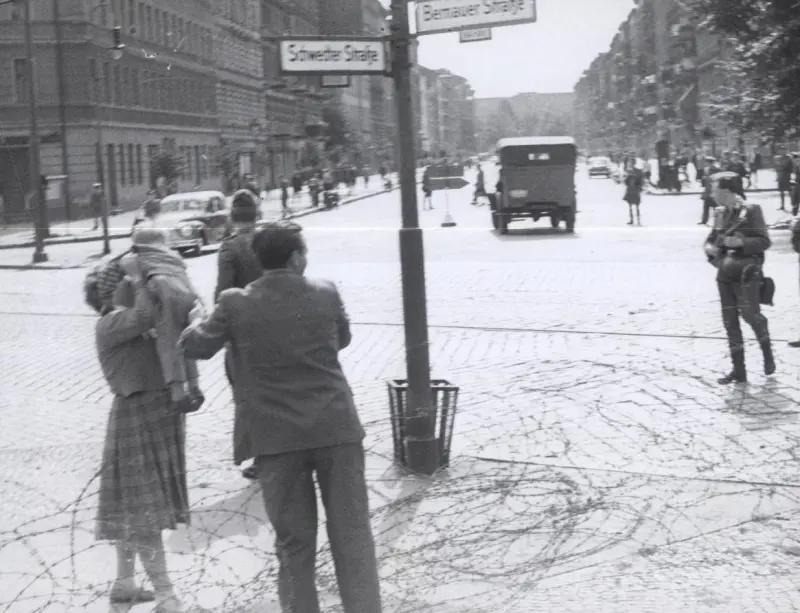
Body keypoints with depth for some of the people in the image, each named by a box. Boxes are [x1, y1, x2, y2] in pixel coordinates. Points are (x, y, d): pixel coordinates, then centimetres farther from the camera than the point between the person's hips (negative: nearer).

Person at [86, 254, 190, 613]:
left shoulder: (134, 324, 12)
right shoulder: (109, 324, -13)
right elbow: (146, 316, -31)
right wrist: (137, 276, -21)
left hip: (160, 414, 9)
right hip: (137, 414, -9)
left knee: (136, 508, 17)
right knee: (144, 509, -4)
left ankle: (124, 583, 30)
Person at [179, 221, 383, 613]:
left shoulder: (236, 304, -6)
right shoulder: (326, 294, -1)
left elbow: (195, 346, 8)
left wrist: (202, 321, 29)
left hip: (276, 437, 0)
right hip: (337, 429, 0)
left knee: (294, 541, 11)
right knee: (352, 533, 9)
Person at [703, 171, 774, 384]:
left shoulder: (751, 211, -8)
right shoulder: (720, 214, 9)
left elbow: (764, 241, -10)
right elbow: (711, 238, 20)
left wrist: (740, 242, -23)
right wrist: (710, 247, -3)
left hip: (746, 273, -6)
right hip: (725, 274, 6)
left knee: (750, 313, -15)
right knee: (729, 321, 4)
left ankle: (767, 352, 14)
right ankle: (738, 370, 11)